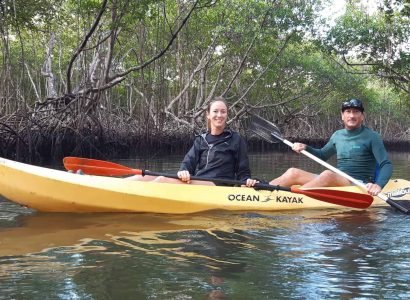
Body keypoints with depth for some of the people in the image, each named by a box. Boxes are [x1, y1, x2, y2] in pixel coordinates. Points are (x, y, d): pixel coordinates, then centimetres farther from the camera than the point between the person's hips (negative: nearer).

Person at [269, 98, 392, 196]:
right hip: (336, 183, 6)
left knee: (328, 174, -36)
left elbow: (387, 165, -10)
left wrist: (378, 185, -30)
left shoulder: (372, 137, -4)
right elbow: (322, 155, 30)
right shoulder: (338, 135, 14)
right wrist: (305, 148, 10)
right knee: (293, 173, -8)